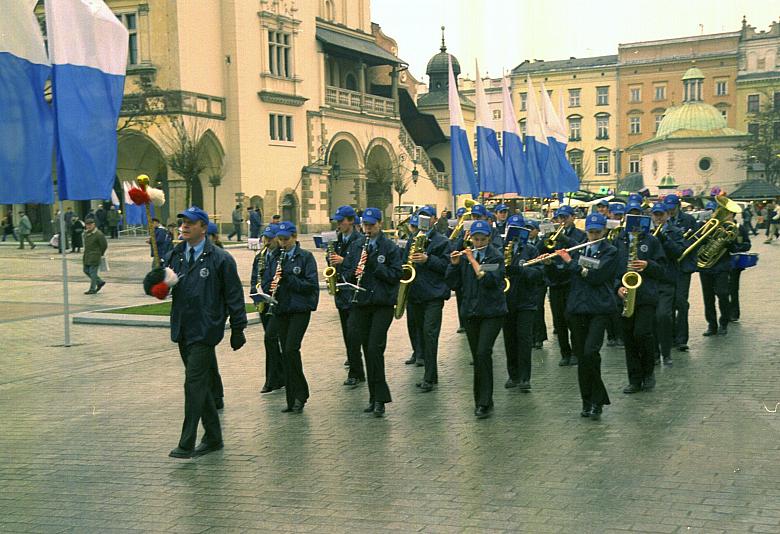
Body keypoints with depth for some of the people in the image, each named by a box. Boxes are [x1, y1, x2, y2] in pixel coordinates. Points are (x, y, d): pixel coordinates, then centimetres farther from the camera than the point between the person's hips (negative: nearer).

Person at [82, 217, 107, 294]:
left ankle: (92, 289, 1)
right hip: (87, 256, 9)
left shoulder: (99, 234, -15)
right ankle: (100, 282, 25)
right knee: (86, 271, 12)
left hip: (94, 256, -9)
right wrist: (86, 253, 18)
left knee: (92, 272, -6)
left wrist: (100, 254, 0)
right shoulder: (86, 233, 11)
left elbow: (104, 245, -10)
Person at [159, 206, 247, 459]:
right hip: (183, 331, 6)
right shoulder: (174, 256, 9)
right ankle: (213, 437, 24)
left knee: (195, 384, -10)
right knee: (202, 384, 13)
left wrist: (238, 329, -4)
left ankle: (187, 444, -6)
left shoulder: (220, 259, -6)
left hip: (205, 331, -6)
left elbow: (234, 295, -3)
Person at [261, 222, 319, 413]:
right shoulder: (276, 258, 12)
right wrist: (271, 288, -11)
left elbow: (311, 285, -11)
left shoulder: (305, 257, -3)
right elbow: (265, 283, 12)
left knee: (291, 349, -16)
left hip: (300, 309, -5)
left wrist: (288, 278, -19)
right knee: (285, 353, 6)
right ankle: (292, 400, 14)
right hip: (280, 310, 5)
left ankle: (300, 395, -3)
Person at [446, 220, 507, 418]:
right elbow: (453, 284, 6)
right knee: (477, 356, 8)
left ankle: (485, 403, -10)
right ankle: (480, 400, 18)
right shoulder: (464, 256, 8)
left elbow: (490, 280, -21)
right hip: (470, 312, 5)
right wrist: (454, 264, -8)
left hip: (492, 312, -5)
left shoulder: (496, 256, -5)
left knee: (483, 353, -16)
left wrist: (473, 261, -18)